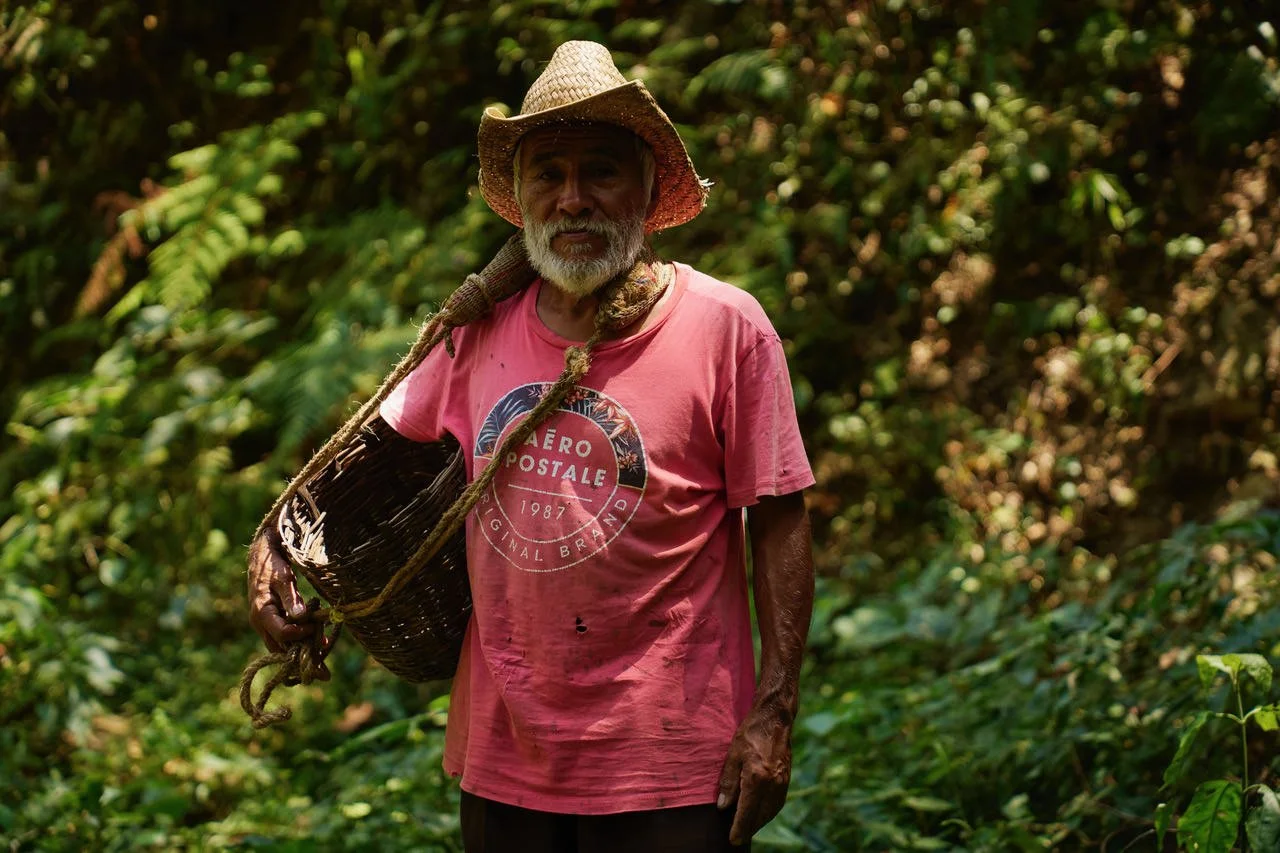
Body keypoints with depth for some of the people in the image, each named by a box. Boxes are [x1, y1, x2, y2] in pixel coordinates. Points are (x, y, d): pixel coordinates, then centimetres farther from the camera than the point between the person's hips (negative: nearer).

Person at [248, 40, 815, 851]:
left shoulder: (725, 327, -8)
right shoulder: (481, 333, 4)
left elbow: (779, 527, -8)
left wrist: (773, 715, -12)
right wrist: (276, 541, 5)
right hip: (503, 760, 4)